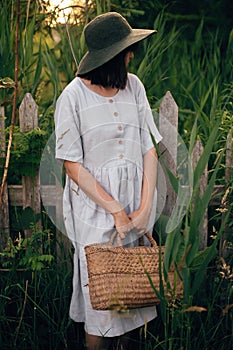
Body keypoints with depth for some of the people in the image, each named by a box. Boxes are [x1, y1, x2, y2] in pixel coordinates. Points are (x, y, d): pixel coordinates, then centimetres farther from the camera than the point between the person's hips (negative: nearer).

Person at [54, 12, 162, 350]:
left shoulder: (133, 85, 1)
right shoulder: (74, 96, -11)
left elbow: (149, 148, 0)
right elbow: (73, 165, -11)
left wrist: (145, 207, -8)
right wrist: (114, 209, -14)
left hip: (135, 198, 4)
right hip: (94, 202, -4)